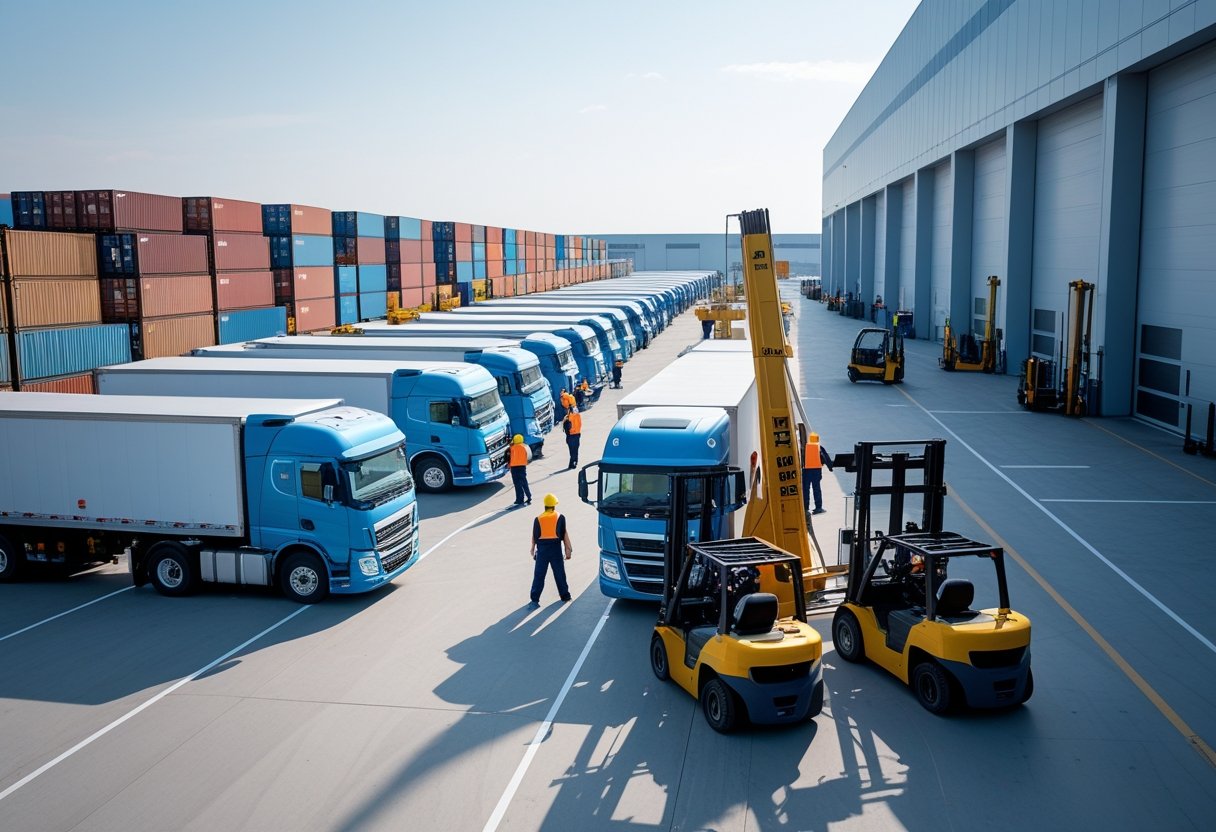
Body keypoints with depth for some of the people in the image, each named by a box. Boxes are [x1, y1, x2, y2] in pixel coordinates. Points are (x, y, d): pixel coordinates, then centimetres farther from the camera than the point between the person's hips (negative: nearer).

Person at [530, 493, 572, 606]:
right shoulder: (560, 517, -1)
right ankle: (565, 596, 20)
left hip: (542, 548, 1)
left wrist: (533, 550, 17)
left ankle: (534, 599, -3)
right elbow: (564, 534, -2)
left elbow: (534, 536, 6)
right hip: (555, 547, -1)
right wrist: (568, 549, 3)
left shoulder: (538, 519, 2)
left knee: (539, 574, 3)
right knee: (559, 573, 11)